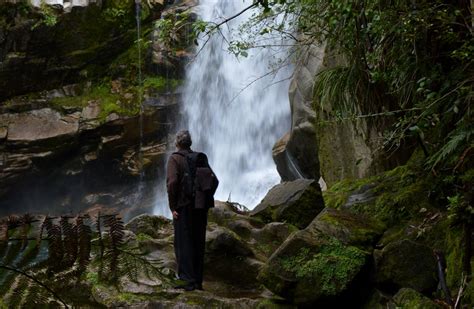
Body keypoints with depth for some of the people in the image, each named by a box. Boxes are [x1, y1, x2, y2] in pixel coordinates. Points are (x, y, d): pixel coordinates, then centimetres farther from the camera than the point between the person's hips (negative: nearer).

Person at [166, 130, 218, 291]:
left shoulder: (175, 159, -4)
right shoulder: (201, 158, 11)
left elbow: (172, 182, -15)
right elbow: (214, 180, 6)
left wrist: (173, 207, -11)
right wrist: (206, 198, 12)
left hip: (184, 207, -5)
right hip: (201, 207, 5)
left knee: (183, 244, 0)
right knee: (198, 244, 12)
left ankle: (189, 280, -7)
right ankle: (198, 281, 16)